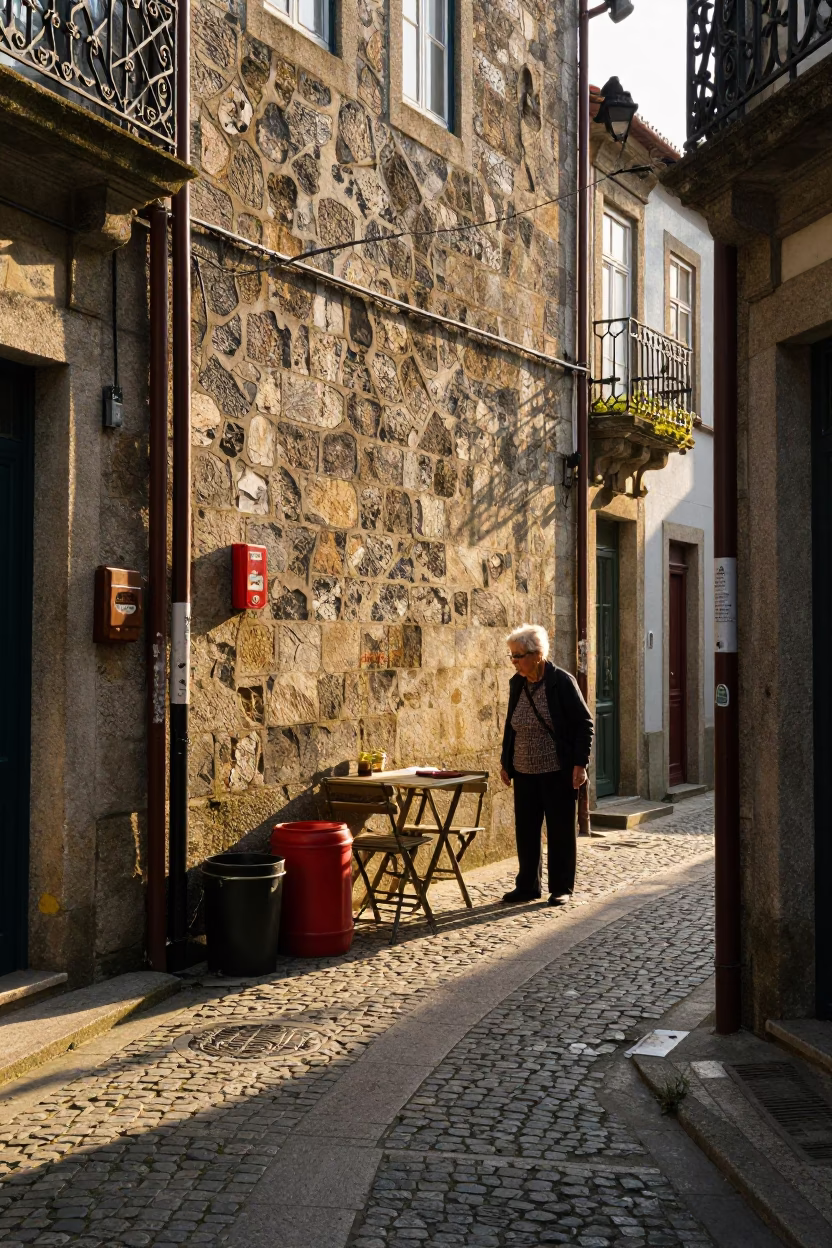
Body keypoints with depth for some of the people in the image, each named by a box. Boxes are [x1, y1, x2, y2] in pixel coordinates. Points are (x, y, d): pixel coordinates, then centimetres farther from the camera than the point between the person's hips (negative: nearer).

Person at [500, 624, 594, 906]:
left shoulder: (562, 682, -13)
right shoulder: (516, 683, 4)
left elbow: (584, 724, -10)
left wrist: (580, 764, -15)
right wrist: (505, 761, 13)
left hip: (558, 773, -6)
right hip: (524, 772, 6)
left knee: (560, 830, 4)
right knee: (525, 830, 8)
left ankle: (561, 888, 15)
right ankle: (527, 886, 19)